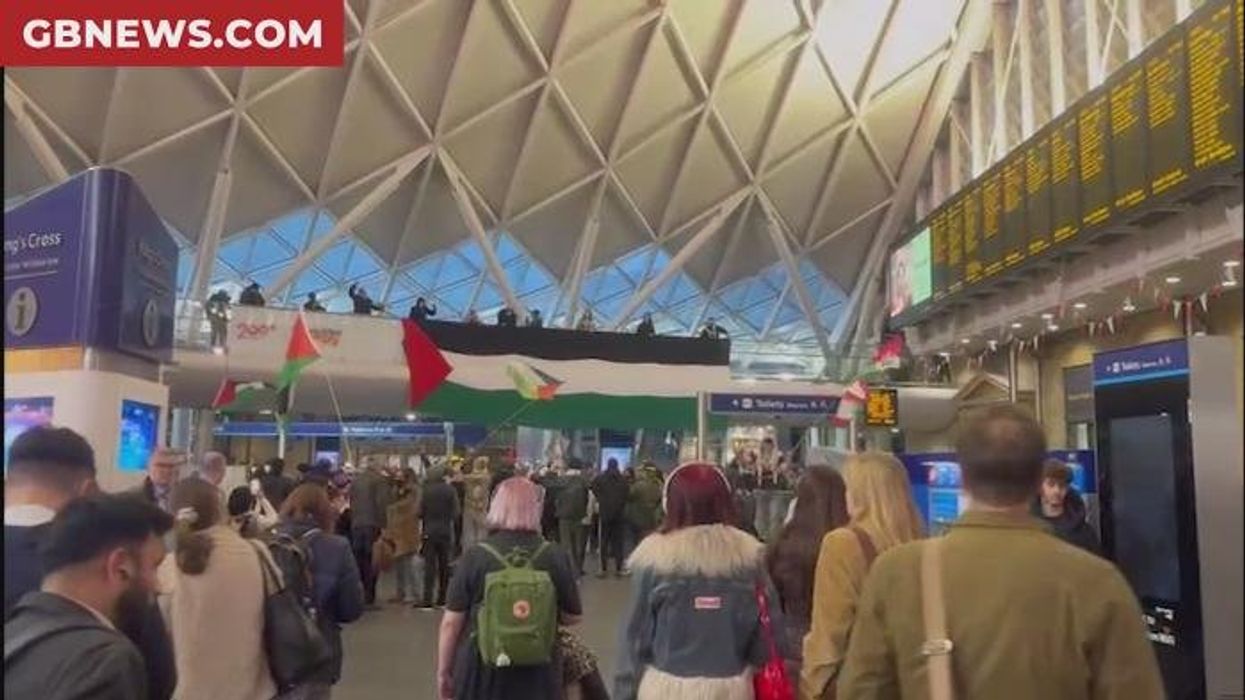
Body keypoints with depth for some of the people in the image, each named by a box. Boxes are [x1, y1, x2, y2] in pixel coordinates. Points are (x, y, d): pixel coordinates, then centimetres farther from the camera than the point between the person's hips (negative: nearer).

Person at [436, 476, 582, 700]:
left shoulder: (475, 556, -11)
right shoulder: (556, 556, -6)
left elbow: (451, 623, -8)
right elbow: (572, 616, 3)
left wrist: (443, 671, 5)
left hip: (482, 669, -1)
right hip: (537, 672, 1)